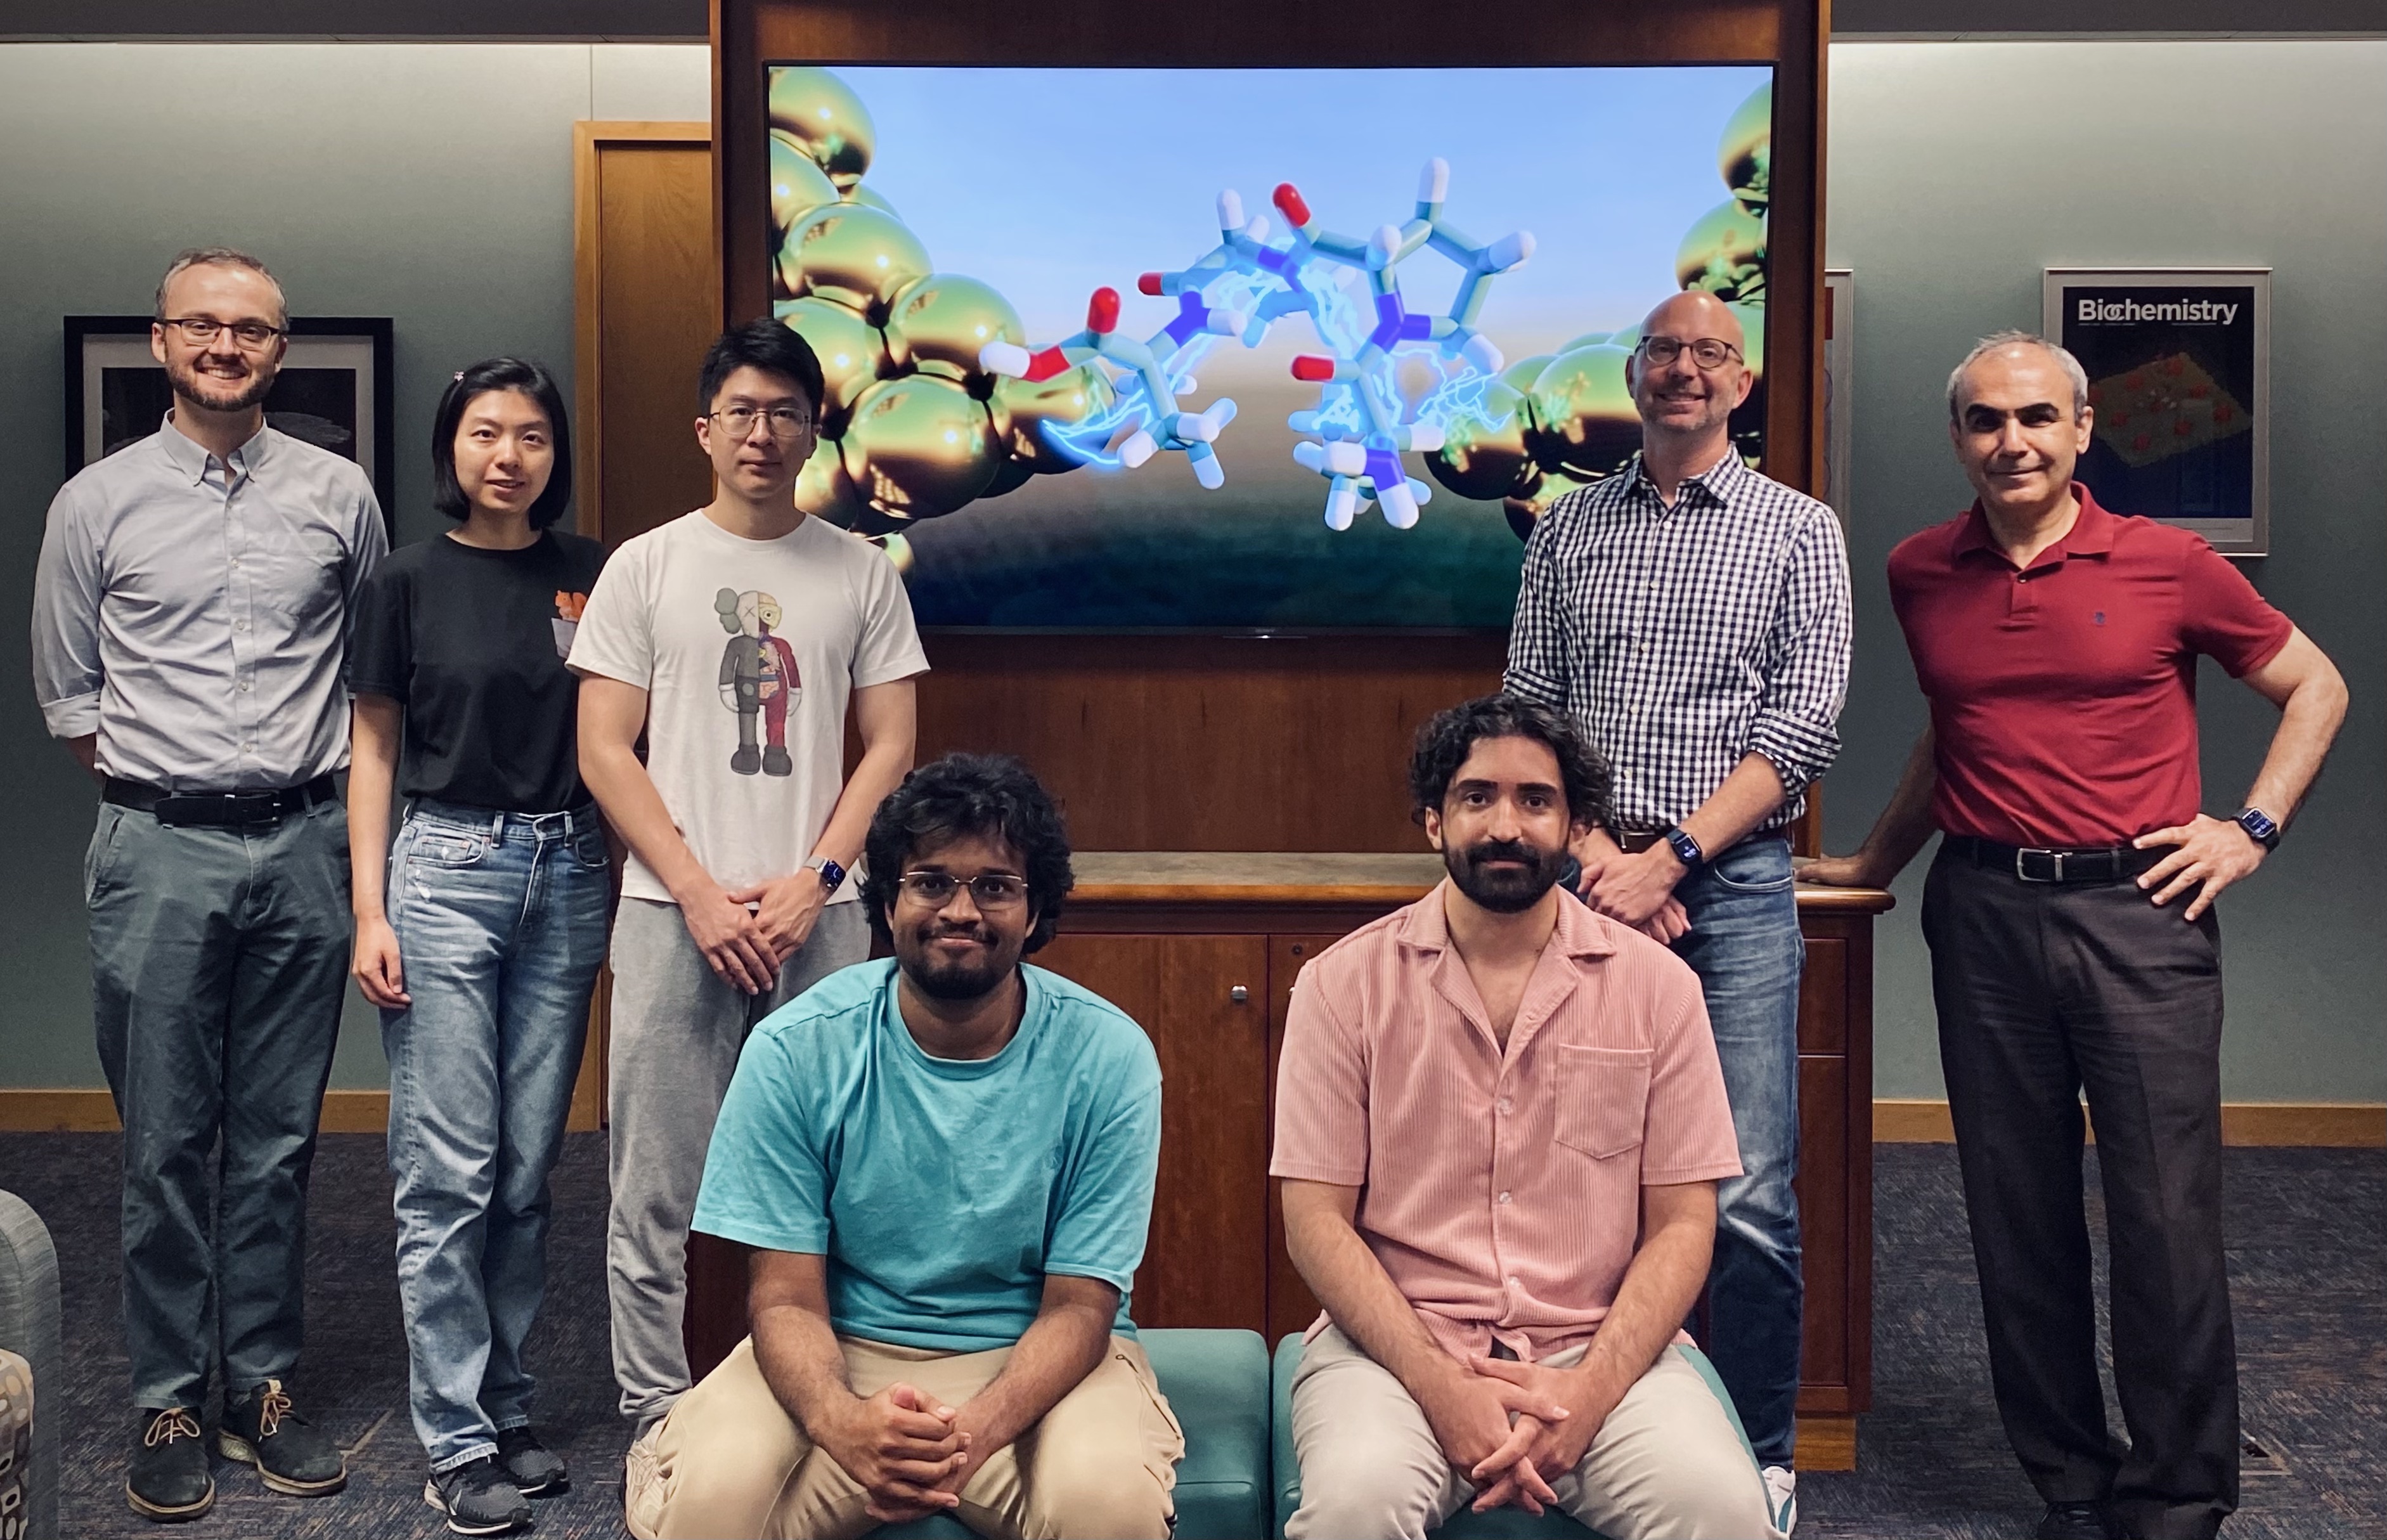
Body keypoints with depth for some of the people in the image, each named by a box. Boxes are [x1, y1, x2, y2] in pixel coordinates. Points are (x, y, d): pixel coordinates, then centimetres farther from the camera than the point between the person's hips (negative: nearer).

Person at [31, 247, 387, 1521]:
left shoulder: (340, 495, 6)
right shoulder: (97, 503, 4)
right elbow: (65, 694, 11)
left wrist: (326, 794, 7)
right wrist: (160, 785, 4)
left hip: (303, 845, 1)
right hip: (159, 853, -1)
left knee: (278, 1138, 8)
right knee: (167, 1143, 3)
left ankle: (262, 1388, 20)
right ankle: (168, 1401, 16)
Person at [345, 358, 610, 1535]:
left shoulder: (591, 576, 7)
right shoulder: (408, 582, 2)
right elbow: (374, 752, 4)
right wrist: (369, 913, -3)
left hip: (568, 875, 2)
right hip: (447, 871, -2)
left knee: (528, 1166, 8)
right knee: (450, 1171, -3)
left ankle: (507, 1410, 21)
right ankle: (457, 1445, 7)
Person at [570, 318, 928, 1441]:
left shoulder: (862, 573, 9)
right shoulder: (647, 567, 6)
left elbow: (890, 748, 7)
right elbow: (603, 751, 1)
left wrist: (814, 882, -6)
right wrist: (701, 895, -8)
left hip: (819, 918, 1)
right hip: (673, 915, 0)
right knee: (656, 1189, 3)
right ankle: (655, 1414, 15)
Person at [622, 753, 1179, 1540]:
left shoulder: (1108, 1055, -11)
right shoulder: (794, 1050, -9)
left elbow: (1078, 1306, -9)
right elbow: (786, 1296, -8)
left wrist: (979, 1428, -29)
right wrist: (843, 1422, -30)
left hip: (1034, 1358, 0)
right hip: (844, 1354, 1)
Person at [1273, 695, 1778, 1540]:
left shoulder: (1657, 985, 3)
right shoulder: (1344, 983, 0)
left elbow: (1682, 1224, 3)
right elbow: (1317, 1221, -2)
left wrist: (1590, 1390, -13)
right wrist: (1440, 1385, -15)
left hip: (1602, 1349, 2)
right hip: (1396, 1343, -1)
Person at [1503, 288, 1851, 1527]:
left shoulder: (1799, 529, 6)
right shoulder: (1567, 528, 13)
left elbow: (1806, 724, -3)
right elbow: (1527, 710, 7)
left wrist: (1670, 857, -12)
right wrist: (1595, 855, -8)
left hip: (1733, 885, -2)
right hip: (1588, 878, 2)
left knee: (1749, 1202, -3)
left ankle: (1761, 1460, 15)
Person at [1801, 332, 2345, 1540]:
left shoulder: (2166, 564, 1)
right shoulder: (1920, 575, 9)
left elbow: (2315, 688, 12)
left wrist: (2253, 828, 1)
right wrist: (1875, 862, 24)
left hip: (2138, 908, -2)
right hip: (1983, 912, 3)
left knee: (2167, 1216, -2)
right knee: (2018, 1214, 7)